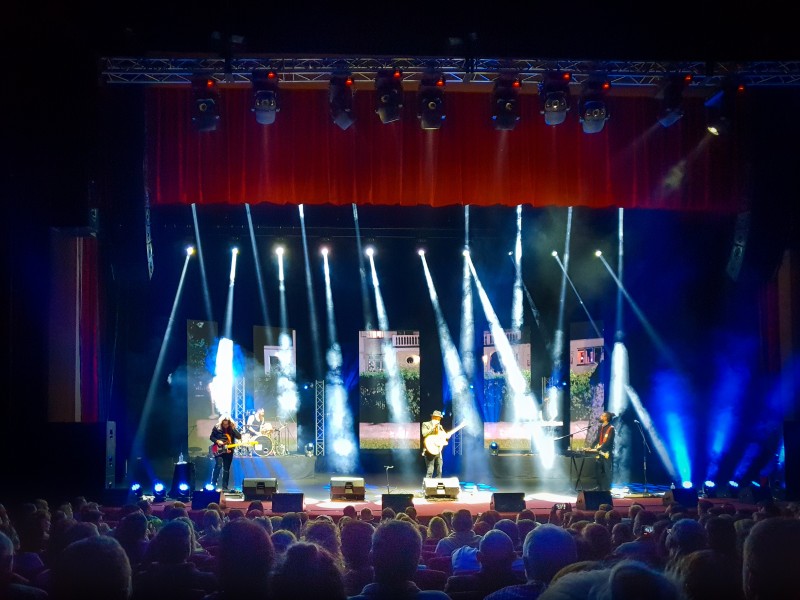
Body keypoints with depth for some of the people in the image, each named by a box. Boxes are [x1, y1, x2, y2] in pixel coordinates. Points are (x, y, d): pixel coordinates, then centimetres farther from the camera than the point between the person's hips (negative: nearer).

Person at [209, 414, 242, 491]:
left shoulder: (232, 429, 2)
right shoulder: (217, 428, -3)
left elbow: (239, 437, -8)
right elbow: (211, 437, 4)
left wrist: (233, 428, -17)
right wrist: (217, 441, -14)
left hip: (228, 451, 3)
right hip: (218, 451, -3)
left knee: (226, 469, 5)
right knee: (218, 465, -20)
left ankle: (224, 486, 12)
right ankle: (213, 484, -11)